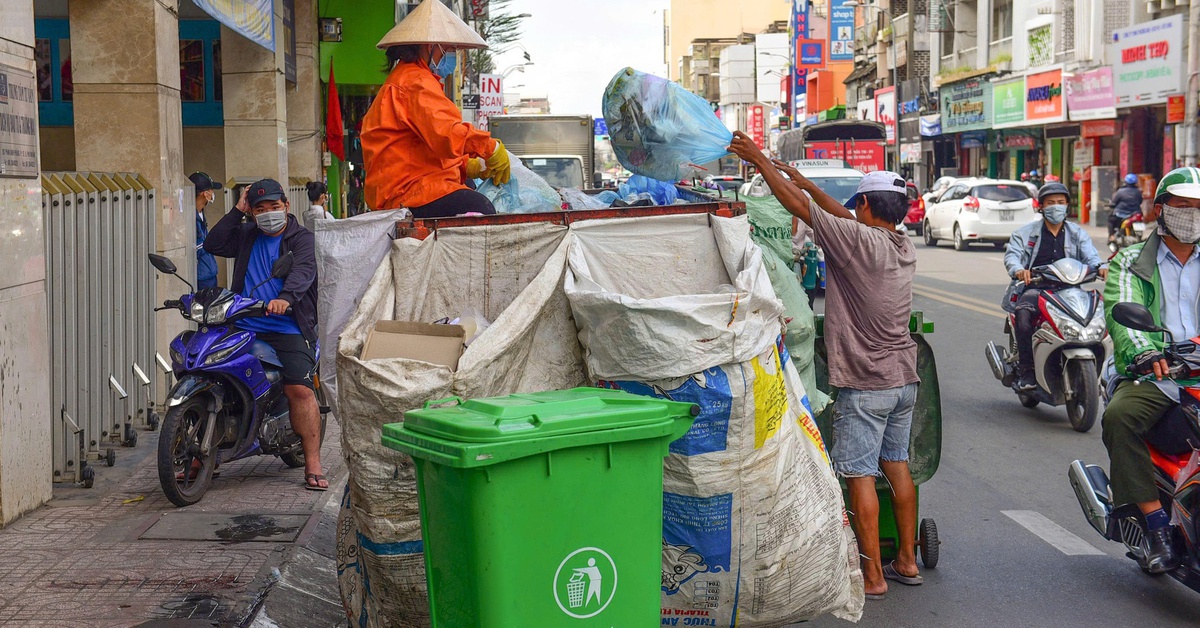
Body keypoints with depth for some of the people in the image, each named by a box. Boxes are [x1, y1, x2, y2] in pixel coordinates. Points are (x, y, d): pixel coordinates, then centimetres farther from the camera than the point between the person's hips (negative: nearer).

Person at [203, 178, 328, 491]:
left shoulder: (301, 238, 3)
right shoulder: (246, 236, 20)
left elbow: (303, 271, -15)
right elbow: (213, 245, 9)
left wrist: (285, 297, -35)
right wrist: (237, 211, 5)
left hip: (288, 328, -5)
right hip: (243, 328, 5)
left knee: (300, 390, -20)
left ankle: (313, 465, -17)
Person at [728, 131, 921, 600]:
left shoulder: (858, 241, -17)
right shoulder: (904, 248, 6)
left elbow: (798, 206, -13)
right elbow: (847, 219, 20)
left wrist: (760, 160, -5)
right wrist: (807, 183, 26)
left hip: (865, 384, -8)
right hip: (903, 379, 8)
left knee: (860, 477, -2)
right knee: (897, 466, 17)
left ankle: (872, 576, 1)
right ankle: (906, 560, 24)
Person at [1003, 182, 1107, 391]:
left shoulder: (1077, 234, 19)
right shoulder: (1026, 233, 15)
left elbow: (1090, 255, 4)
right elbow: (1011, 254, -1)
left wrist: (1101, 266, -20)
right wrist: (1018, 269, -25)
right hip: (1035, 287, -2)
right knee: (1023, 311, -36)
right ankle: (1026, 372, -30)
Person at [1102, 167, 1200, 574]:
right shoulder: (1132, 262, 13)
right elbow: (1121, 311, -6)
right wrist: (1145, 352, -27)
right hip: (1152, 376, -2)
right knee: (1118, 417, -31)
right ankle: (1159, 532, -28)